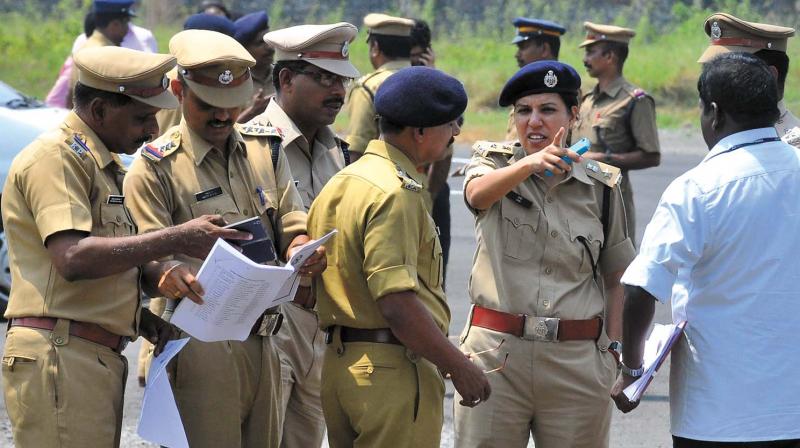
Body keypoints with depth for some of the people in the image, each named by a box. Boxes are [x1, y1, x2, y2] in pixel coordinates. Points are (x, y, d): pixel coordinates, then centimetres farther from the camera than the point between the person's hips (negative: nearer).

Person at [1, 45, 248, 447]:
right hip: (59, 356, -10)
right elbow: (73, 259, -23)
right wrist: (176, 239, -21)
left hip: (100, 357, 10)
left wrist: (139, 316, 7)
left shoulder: (105, 165, 22)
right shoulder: (55, 157, -10)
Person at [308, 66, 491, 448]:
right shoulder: (395, 194, -16)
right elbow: (397, 303, -24)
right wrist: (459, 366, -16)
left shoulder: (339, 184, 13)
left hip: (338, 365, 9)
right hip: (393, 372, -9)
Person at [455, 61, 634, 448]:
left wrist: (612, 347, 2)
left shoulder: (600, 186, 8)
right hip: (495, 354, -1)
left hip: (577, 359, 1)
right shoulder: (494, 162, 4)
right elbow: (477, 193, -21)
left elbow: (615, 278, 12)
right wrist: (530, 163, -40)